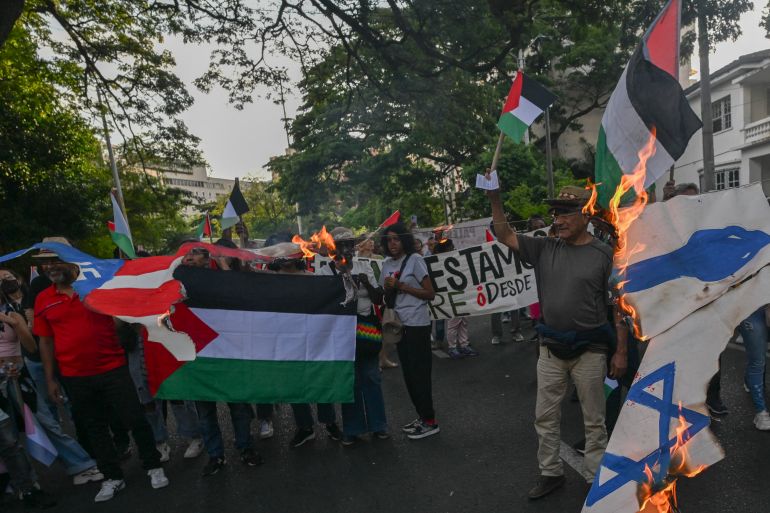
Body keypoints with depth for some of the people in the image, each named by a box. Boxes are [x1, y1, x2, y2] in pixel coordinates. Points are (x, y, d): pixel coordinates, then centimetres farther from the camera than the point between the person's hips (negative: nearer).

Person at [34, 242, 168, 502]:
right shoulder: (43, 300, 4)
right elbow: (46, 341, 8)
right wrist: (50, 379, 7)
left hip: (113, 369, -2)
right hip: (75, 378, 2)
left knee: (135, 419, 3)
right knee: (95, 428, 14)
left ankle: (154, 467, 21)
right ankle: (113, 478, 30)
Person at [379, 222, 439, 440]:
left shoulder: (415, 260, -8)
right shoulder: (387, 264, 10)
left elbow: (430, 293, -12)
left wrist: (401, 285, -16)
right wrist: (388, 289, -4)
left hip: (417, 324, -7)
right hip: (399, 324, 7)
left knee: (419, 373, -2)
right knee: (408, 373, 13)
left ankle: (430, 421, 11)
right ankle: (422, 416, 26)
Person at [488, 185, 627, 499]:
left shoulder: (603, 255, -7)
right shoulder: (545, 248, 2)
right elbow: (505, 236, -1)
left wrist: (621, 352, -5)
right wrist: (494, 198, -13)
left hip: (589, 351, -3)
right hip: (550, 349, 4)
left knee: (594, 421, 13)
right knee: (545, 417, 14)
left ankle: (595, 478, 32)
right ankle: (550, 473, 33)